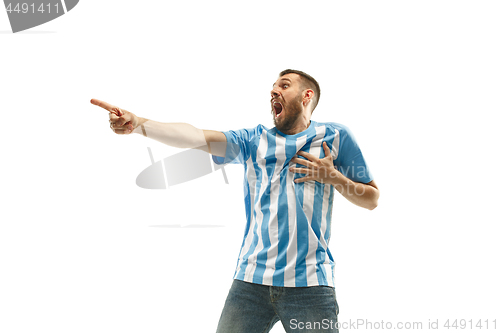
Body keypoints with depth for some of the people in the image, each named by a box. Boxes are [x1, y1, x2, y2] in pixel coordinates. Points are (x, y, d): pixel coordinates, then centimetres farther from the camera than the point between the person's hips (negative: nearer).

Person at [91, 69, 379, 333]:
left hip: (309, 285, -2)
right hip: (252, 280, 2)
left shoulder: (335, 136, 10)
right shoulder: (254, 140, 15)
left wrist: (334, 178, -3)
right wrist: (138, 124, -13)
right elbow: (196, 137, 0)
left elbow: (371, 199, 15)